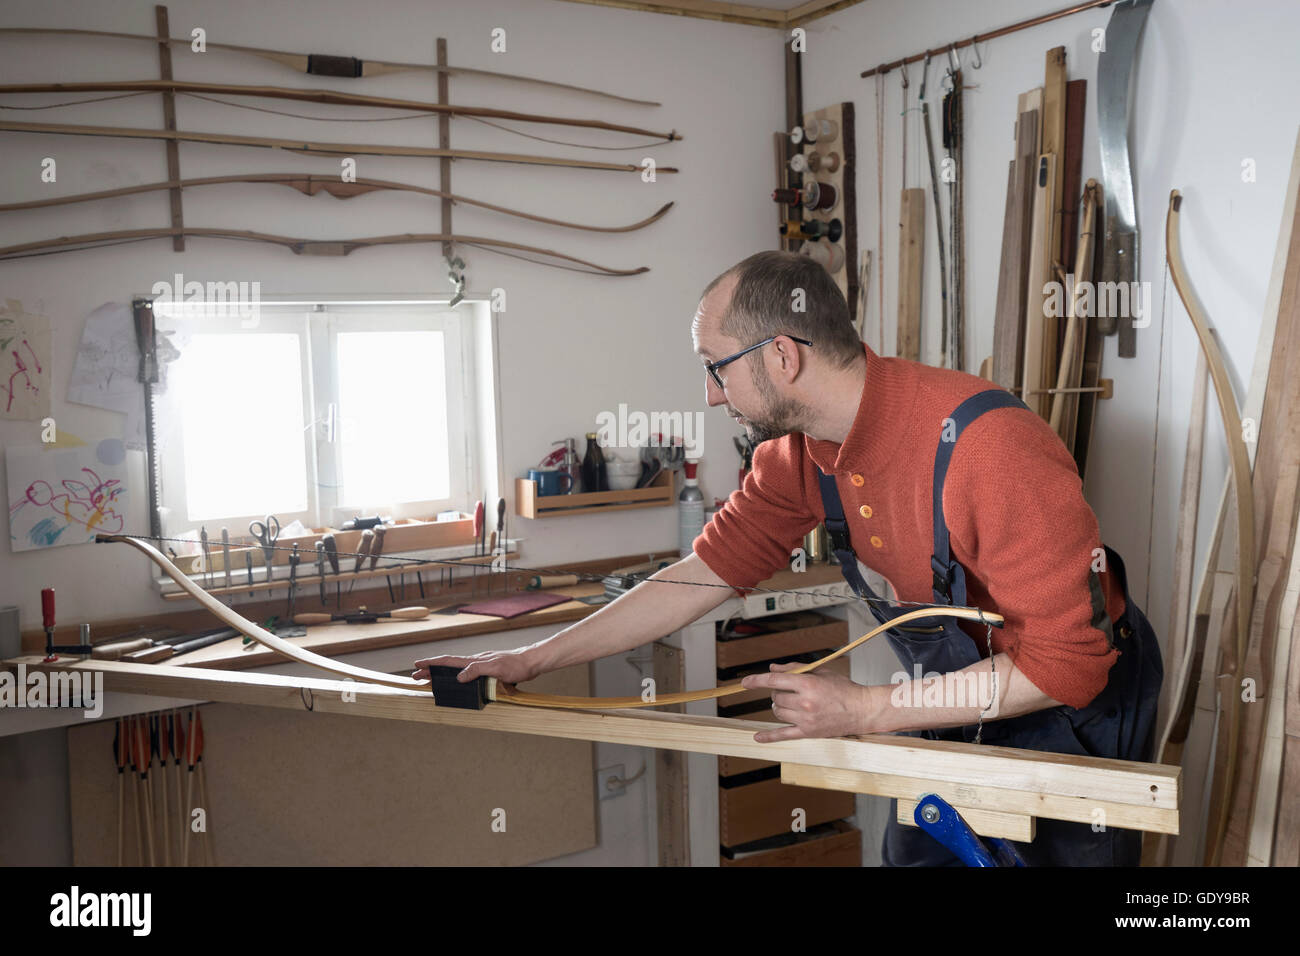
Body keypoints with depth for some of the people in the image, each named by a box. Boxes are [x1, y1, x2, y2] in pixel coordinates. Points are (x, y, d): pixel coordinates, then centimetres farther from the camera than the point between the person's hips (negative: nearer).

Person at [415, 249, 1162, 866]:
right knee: (914, 853, 14)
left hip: (1077, 707, -6)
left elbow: (1063, 664, -31)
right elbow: (705, 575, -4)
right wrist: (532, 660, -5)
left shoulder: (990, 448, -35)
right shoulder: (797, 454, -11)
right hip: (958, 702, 6)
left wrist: (862, 710, -29)